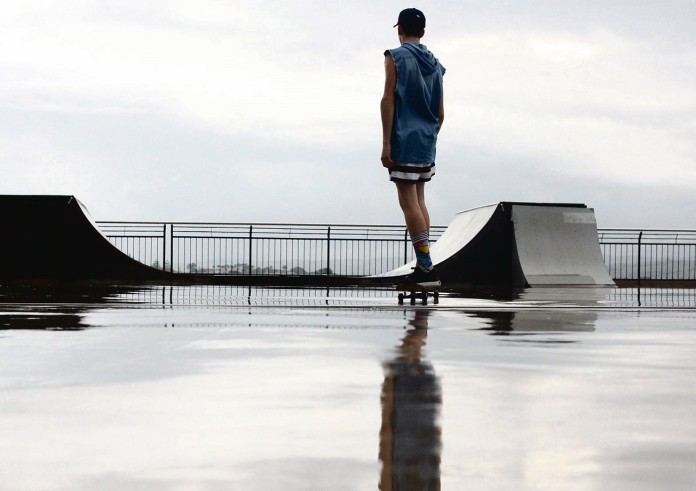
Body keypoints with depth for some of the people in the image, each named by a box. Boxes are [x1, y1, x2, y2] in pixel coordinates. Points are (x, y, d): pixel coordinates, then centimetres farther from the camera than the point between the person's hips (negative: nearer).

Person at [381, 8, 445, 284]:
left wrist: (386, 144, -12)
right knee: (419, 202, 13)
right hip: (427, 144, 7)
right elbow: (440, 113, 16)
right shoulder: (435, 64, 15)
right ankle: (422, 266, 11)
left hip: (403, 140, -7)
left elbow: (388, 100, -12)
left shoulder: (396, 57, -5)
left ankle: (426, 267, -14)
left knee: (409, 202, -7)